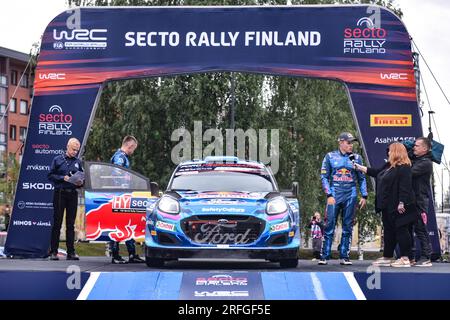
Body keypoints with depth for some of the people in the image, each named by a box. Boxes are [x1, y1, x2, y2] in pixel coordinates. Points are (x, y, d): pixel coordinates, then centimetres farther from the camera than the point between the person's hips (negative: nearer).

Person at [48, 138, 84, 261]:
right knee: (57, 223, -2)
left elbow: (82, 177, 18)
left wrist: (80, 182, -4)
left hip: (72, 194, 3)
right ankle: (53, 251, 1)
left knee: (71, 224, 4)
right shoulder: (58, 160, 4)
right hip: (60, 193, -3)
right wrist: (63, 178, -13)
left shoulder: (78, 162, 14)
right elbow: (50, 175, 0)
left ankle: (71, 252, 6)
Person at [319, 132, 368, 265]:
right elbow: (324, 176, 3)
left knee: (347, 227, 3)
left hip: (350, 195, 2)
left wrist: (364, 196, 5)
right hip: (334, 195, -2)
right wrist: (329, 195, -7)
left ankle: (344, 256, 9)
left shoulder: (356, 158, 10)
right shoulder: (330, 157, 5)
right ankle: (324, 256, -4)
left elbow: (362, 178, 14)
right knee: (329, 226, -7)